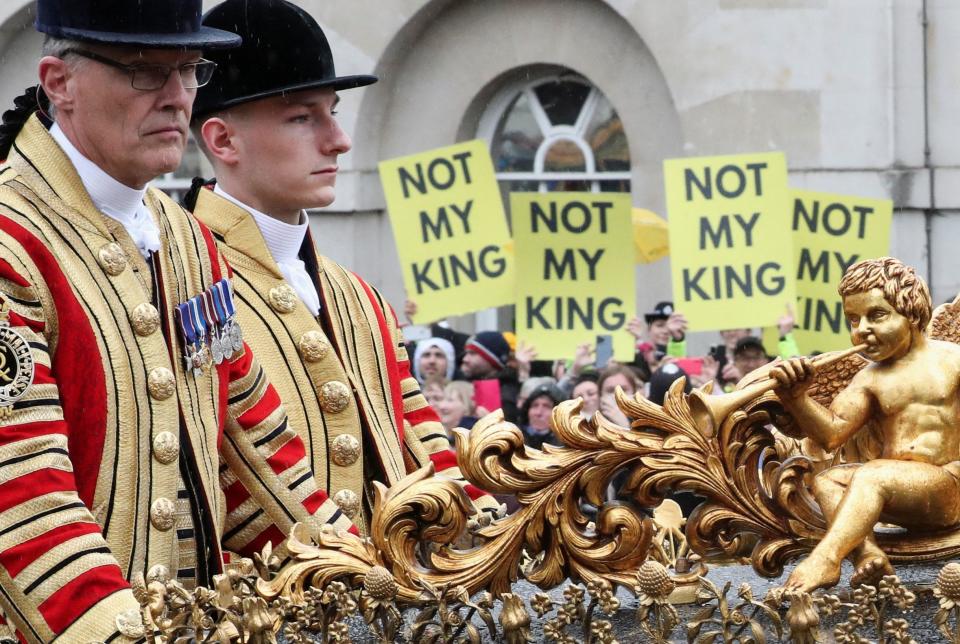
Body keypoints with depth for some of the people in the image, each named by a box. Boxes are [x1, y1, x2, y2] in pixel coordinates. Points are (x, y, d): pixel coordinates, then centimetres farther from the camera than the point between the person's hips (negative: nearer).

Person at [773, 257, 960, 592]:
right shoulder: (870, 380, 10)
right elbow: (831, 433, -3)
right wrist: (796, 398, -20)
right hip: (902, 495, 6)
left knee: (870, 475, -29)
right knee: (827, 480, -12)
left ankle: (824, 560, -43)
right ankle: (868, 553, -35)